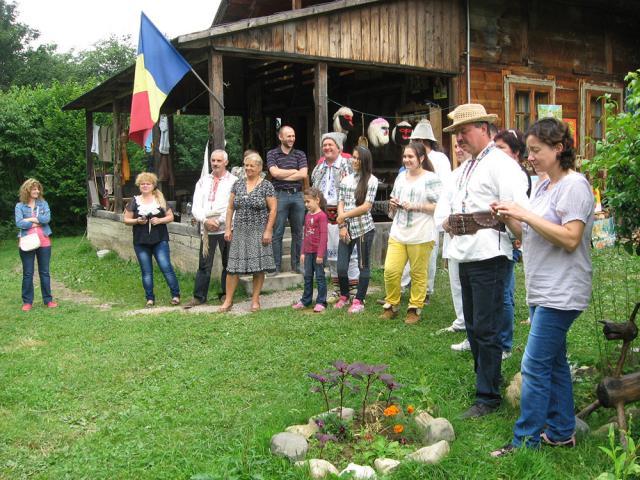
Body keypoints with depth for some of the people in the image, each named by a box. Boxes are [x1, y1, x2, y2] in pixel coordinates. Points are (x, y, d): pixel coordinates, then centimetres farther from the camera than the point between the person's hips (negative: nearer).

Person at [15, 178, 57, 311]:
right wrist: (38, 222, -11)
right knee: (27, 273, 5)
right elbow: (19, 223, -12)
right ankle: (27, 301, 13)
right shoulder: (20, 206, 0)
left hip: (44, 242, 2)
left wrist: (30, 219, -12)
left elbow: (47, 218, -10)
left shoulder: (43, 203, 5)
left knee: (45, 272, 9)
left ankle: (48, 299, 18)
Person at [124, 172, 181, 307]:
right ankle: (150, 298, 16)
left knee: (166, 267, -7)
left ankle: (175, 295, 3)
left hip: (160, 240, -1)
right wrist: (137, 221, -14)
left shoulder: (160, 199, 5)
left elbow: (170, 216, 6)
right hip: (141, 242, 1)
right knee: (146, 272, 7)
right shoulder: (134, 201, 4)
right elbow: (126, 220, 6)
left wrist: (160, 220, -12)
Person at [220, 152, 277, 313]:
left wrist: (268, 230, -11)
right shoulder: (238, 185, 10)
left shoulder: (266, 185, -2)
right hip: (239, 232, 3)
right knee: (233, 266, 1)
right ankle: (228, 300, 8)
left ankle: (255, 300, 12)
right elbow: (230, 208, 12)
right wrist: (228, 228, 5)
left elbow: (273, 209, -5)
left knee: (258, 266, 1)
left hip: (259, 232, -3)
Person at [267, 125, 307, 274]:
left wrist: (283, 176, -7)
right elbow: (275, 172, -10)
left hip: (297, 195, 3)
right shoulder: (272, 154, 5)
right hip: (280, 195, -2)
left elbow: (303, 174, -3)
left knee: (298, 232, 7)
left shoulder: (300, 154, 11)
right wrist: (295, 171, -2)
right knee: (277, 232, -1)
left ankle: (297, 264, 16)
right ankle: (276, 266, 6)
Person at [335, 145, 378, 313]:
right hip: (347, 229, 4)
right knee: (341, 267, 3)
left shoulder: (371, 180, -3)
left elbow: (366, 207, -10)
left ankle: (359, 301, 15)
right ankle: (344, 296, 25)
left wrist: (344, 216, -8)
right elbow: (340, 204, 7)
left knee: (363, 266, 4)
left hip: (364, 228, -4)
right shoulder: (346, 179, 11)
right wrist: (342, 226, -5)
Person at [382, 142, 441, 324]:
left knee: (418, 274, 3)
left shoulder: (431, 179, -5)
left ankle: (415, 309, 17)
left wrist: (414, 206, -16)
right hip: (398, 233, 6)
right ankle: (391, 306, 16)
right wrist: (393, 204, 5)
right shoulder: (401, 177, 16)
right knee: (390, 270, -1)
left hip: (421, 235, -5)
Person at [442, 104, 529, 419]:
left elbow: (518, 210, -19)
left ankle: (487, 396, 5)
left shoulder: (500, 164, -10)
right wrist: (448, 223, 13)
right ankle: (487, 377, 32)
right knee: (473, 326, 17)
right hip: (465, 256, 9)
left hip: (488, 256, -9)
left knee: (485, 329, -4)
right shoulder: (466, 168, 19)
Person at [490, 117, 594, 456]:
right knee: (554, 362, 16)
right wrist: (509, 218, 0)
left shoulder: (574, 185, -13)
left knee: (535, 366, -8)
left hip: (560, 294, -9)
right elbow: (529, 235, 18)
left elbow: (570, 239, -21)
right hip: (542, 291, 10)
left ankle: (526, 440, 0)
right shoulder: (543, 186, 15)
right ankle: (561, 432, 27)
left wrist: (525, 215, -21)